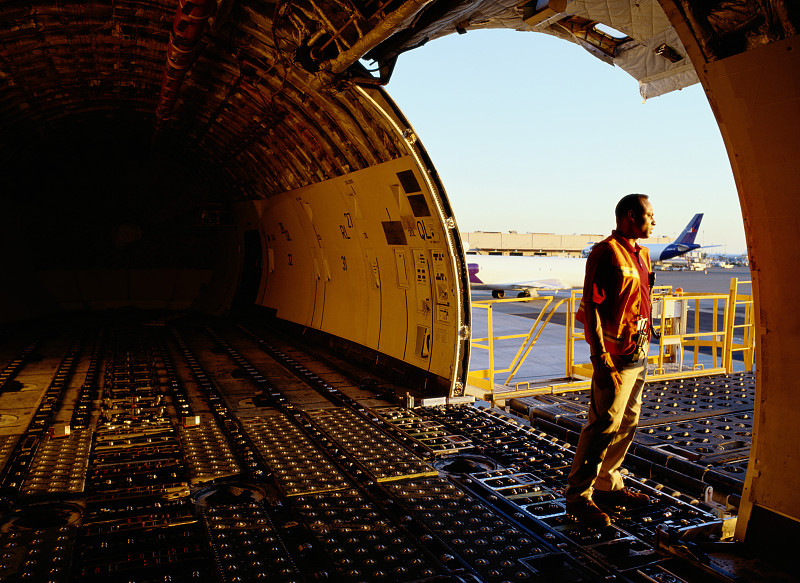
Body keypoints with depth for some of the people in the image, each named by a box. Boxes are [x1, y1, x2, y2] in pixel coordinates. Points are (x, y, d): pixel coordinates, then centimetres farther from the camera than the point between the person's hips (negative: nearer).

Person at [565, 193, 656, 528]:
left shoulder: (641, 255, 16)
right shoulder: (606, 253, -13)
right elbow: (591, 308, -18)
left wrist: (644, 347, 20)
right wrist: (600, 359, -22)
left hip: (638, 356, 10)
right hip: (615, 358, -9)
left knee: (626, 424, 15)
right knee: (604, 426, -7)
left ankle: (608, 486, 29)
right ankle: (578, 496, 4)